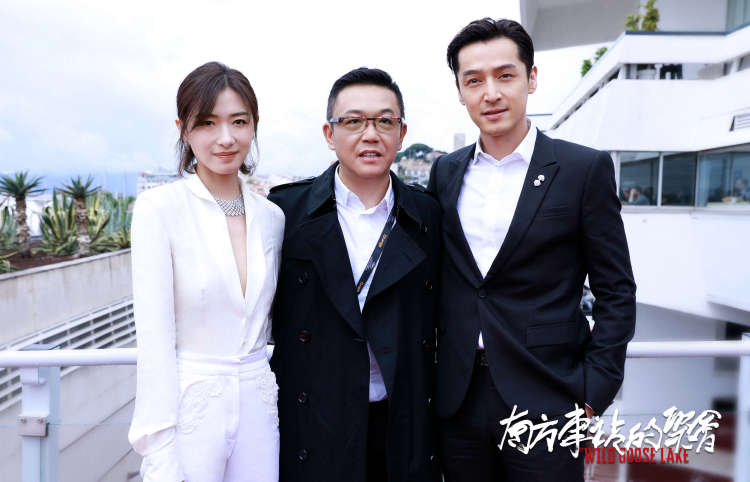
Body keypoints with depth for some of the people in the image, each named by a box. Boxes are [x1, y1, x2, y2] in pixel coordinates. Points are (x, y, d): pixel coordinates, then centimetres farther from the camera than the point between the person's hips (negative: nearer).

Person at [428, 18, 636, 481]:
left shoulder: (585, 169, -6)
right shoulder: (445, 172, 6)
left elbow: (616, 292, -3)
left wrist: (594, 392, -9)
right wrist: (431, 374, 9)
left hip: (544, 400, -3)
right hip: (457, 399, 4)